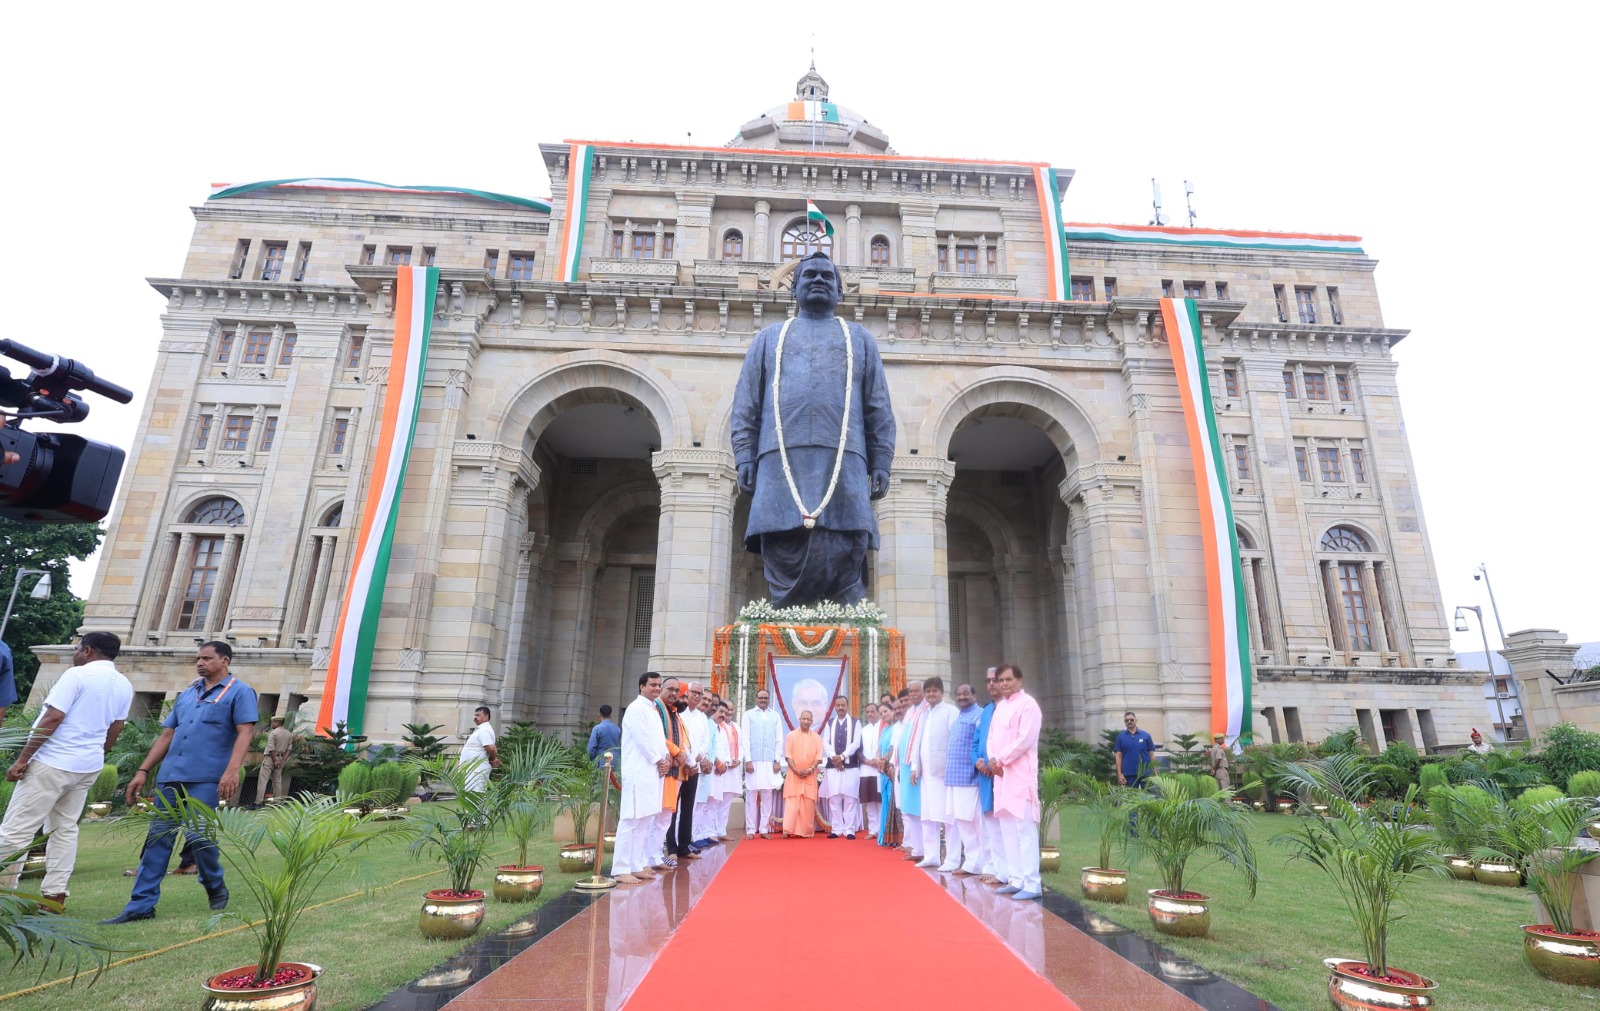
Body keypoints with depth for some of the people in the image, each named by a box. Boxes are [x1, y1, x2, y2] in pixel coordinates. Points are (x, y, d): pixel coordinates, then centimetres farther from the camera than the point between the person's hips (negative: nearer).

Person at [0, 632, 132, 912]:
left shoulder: (78, 674, -13)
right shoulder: (124, 685, 9)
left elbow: (53, 718, -18)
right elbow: (114, 731, 15)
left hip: (52, 763, -7)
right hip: (88, 767, 7)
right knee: (65, 829, 13)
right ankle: (54, 894, 13)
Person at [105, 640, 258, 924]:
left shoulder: (239, 692, -3)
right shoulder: (187, 694, 19)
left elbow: (245, 732, -12)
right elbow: (167, 735, 21)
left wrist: (232, 770, -24)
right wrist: (143, 771, 13)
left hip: (205, 779, -6)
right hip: (170, 776, 6)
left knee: (199, 835, -3)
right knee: (158, 837, 5)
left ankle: (216, 889, 20)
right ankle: (141, 905, 10)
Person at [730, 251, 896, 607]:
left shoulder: (859, 338, 24)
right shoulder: (770, 337, 24)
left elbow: (879, 409, 15)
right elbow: (745, 406, 15)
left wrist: (880, 464, 3)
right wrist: (745, 457, 1)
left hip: (844, 465, 0)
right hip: (782, 464, 0)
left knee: (843, 567, -5)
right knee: (785, 565, -5)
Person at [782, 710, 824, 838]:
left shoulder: (817, 738, 7)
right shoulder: (791, 735, 1)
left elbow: (818, 757, 2)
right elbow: (788, 756, -3)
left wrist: (811, 769, -13)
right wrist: (796, 770, -14)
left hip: (810, 775, 2)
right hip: (794, 775, -2)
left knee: (808, 804, 2)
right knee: (791, 802, -7)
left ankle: (806, 831, 10)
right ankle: (788, 830, -6)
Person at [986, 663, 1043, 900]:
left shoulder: (1028, 704, -8)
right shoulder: (1000, 707, 16)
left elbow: (1025, 739, -16)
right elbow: (992, 737, 17)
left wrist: (1000, 759, -11)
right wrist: (993, 760, -2)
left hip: (1021, 774, -8)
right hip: (1001, 774, 8)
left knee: (1025, 828, -7)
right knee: (1007, 829, 11)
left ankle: (1032, 884, -3)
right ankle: (1016, 879, 19)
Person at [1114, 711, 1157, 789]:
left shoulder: (1146, 735, 4)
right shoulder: (1121, 737, 5)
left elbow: (1151, 755, 6)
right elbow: (1118, 756, 3)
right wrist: (1120, 774, -4)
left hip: (1146, 773, 0)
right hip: (1129, 774, 0)